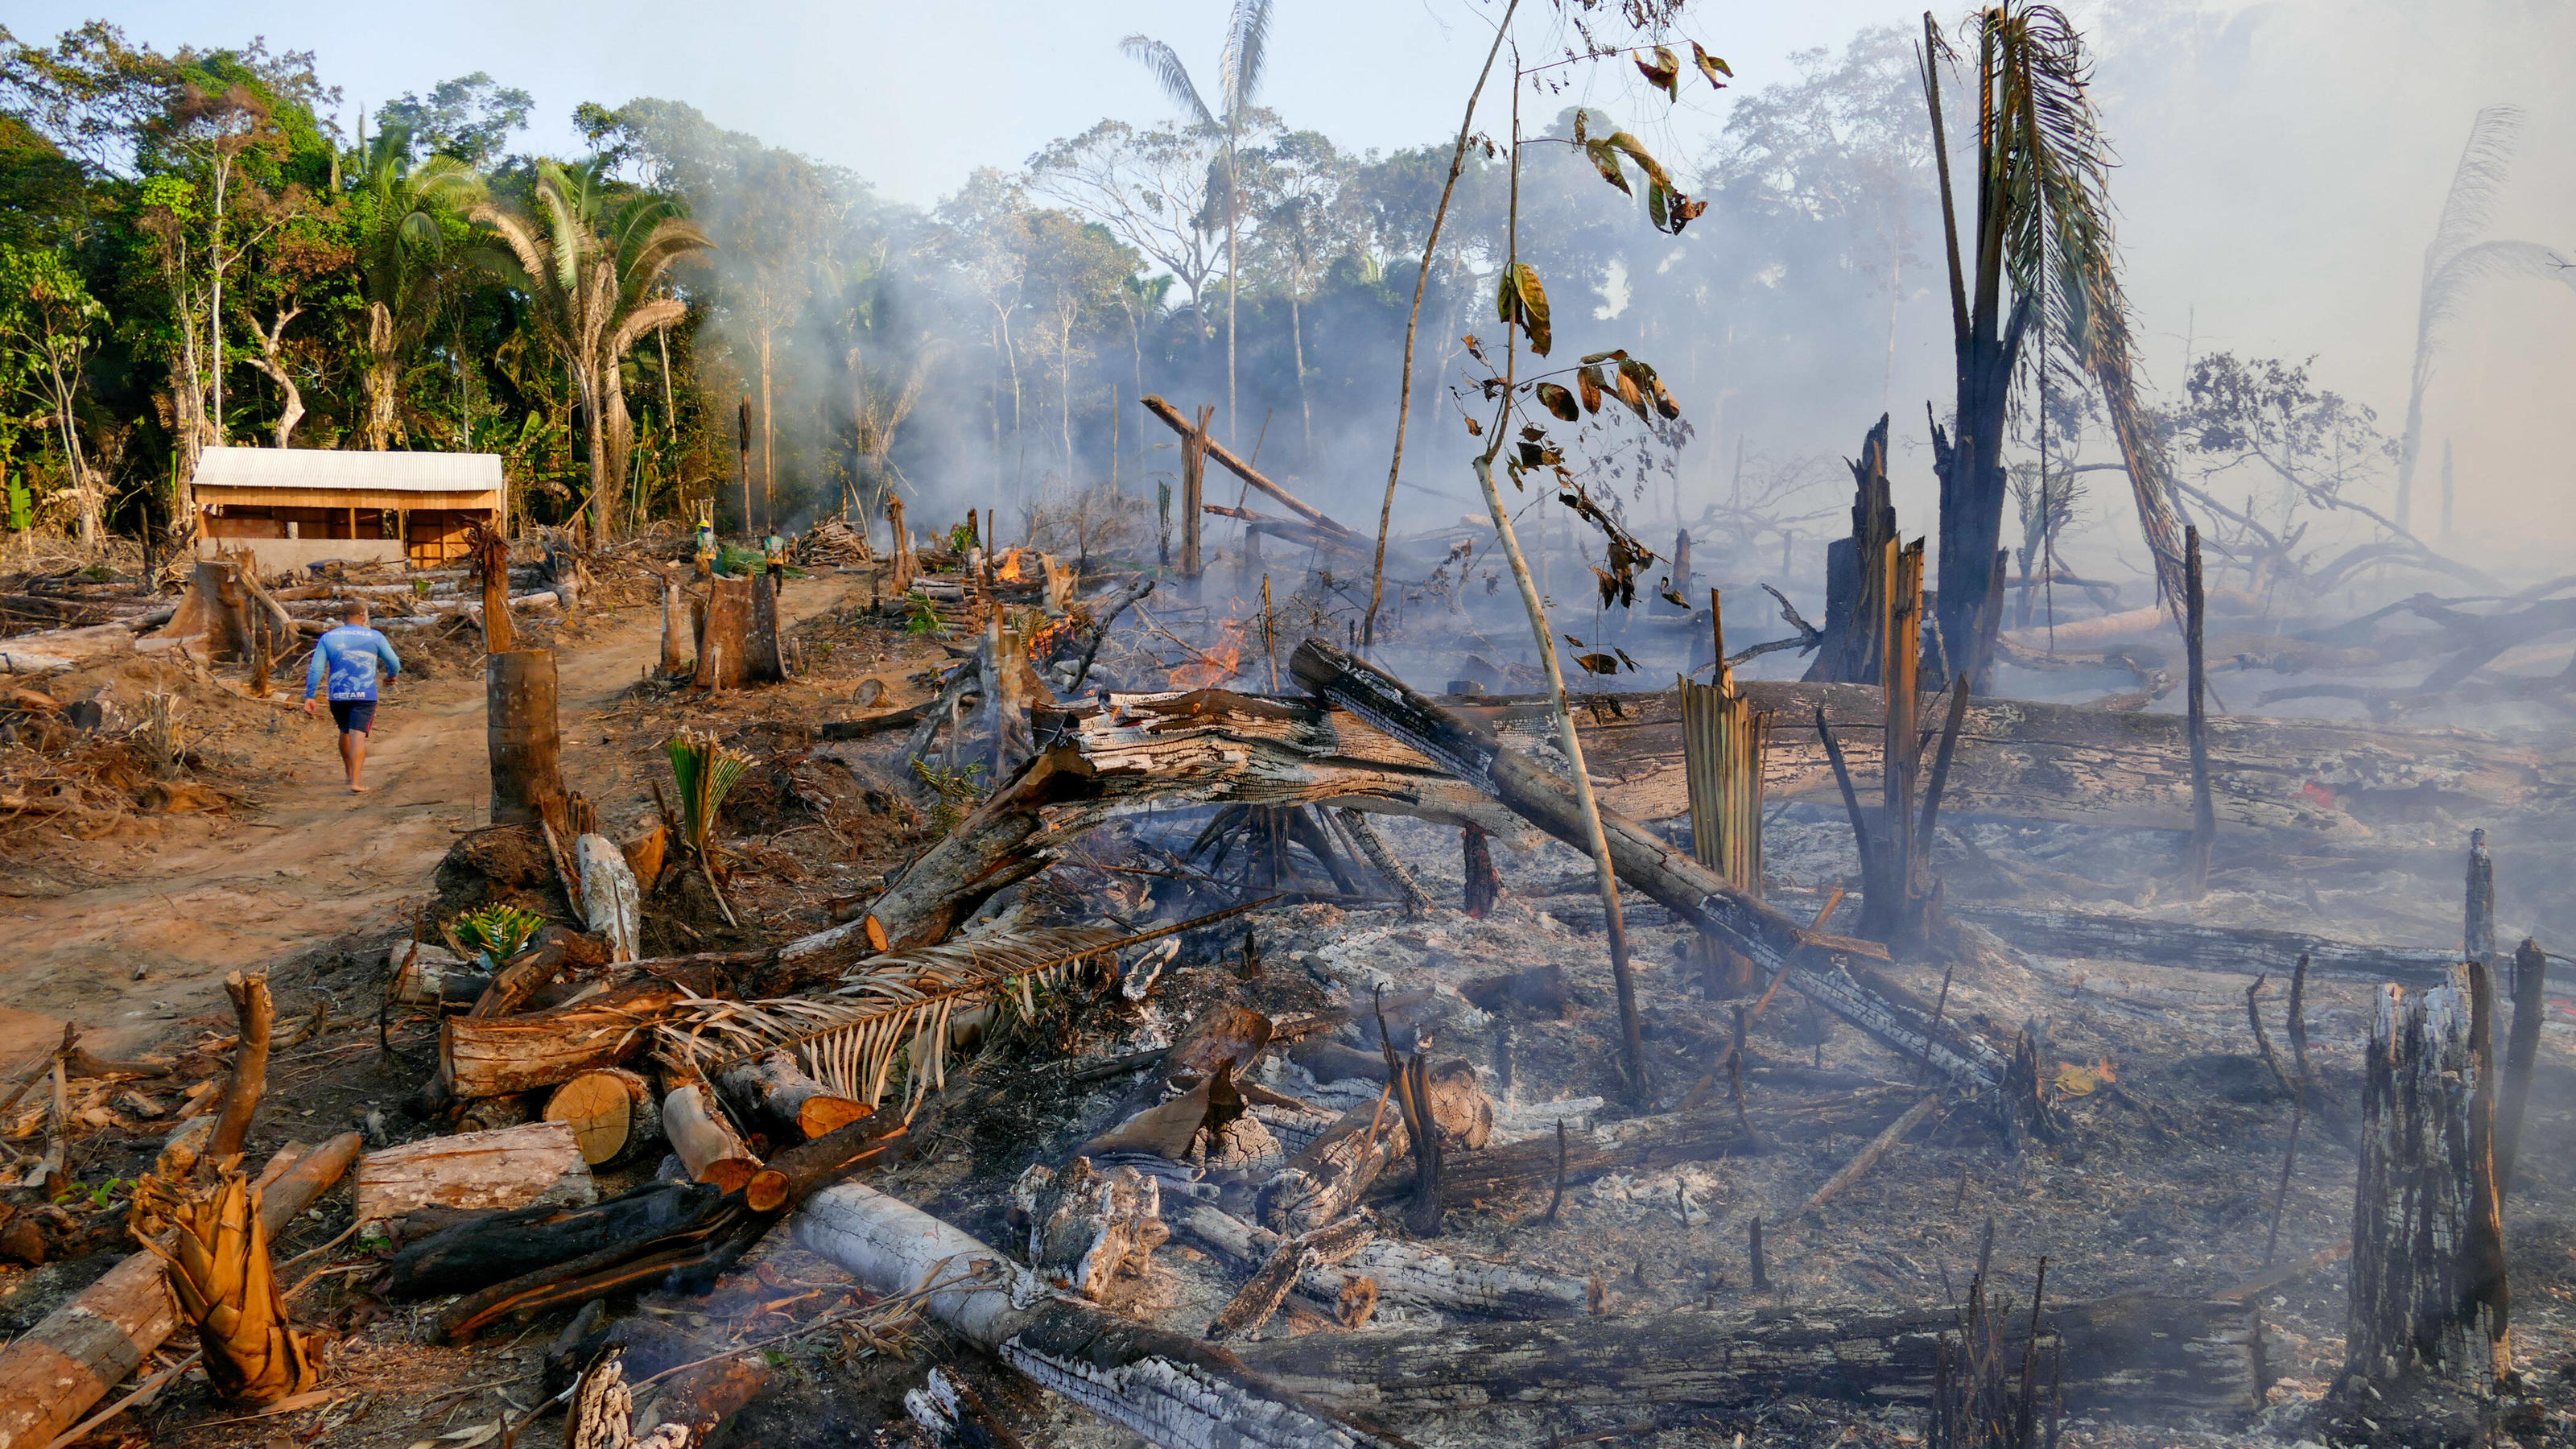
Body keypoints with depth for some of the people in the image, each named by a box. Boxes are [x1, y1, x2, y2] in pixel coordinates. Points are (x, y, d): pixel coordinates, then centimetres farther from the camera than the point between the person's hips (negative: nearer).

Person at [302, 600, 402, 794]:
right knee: (358, 736, -8)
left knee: (345, 732, 22)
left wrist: (309, 697, 0)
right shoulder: (375, 638, 0)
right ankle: (356, 781, -19)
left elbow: (315, 669, -1)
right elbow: (394, 663, 5)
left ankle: (351, 774, 36)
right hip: (364, 696, -3)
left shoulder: (328, 638, 5)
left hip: (337, 696, 3)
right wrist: (391, 675, 27)